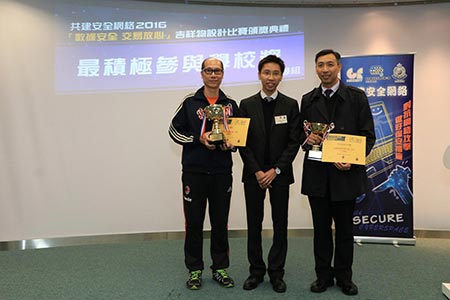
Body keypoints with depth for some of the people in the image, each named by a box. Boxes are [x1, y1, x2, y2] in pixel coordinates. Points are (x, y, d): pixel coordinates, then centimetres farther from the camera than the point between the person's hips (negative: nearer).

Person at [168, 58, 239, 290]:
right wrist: (199, 139, -12)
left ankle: (220, 268, 24)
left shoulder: (231, 105, 9)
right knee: (194, 221, 5)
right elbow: (174, 131, 3)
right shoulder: (189, 103, 2)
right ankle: (195, 270, 21)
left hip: (222, 172, 2)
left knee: (220, 221, 9)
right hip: (194, 171, -1)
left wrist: (231, 145, -7)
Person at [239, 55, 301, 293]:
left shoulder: (290, 105, 2)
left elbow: (294, 142, -3)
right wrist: (257, 171, -10)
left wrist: (275, 170, -11)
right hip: (253, 174, 1)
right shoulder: (247, 105, 3)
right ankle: (256, 271, 22)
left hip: (280, 174, 0)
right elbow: (243, 142, -1)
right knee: (254, 225, 8)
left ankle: (276, 273, 21)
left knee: (280, 225, 7)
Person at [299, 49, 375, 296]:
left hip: (346, 173, -2)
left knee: (345, 228, 11)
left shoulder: (356, 97, 0)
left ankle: (344, 276, 28)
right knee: (321, 228, 11)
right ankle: (324, 275, 26)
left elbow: (368, 135, -2)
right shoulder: (308, 100, 8)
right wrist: (306, 138, -11)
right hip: (317, 174, 2)